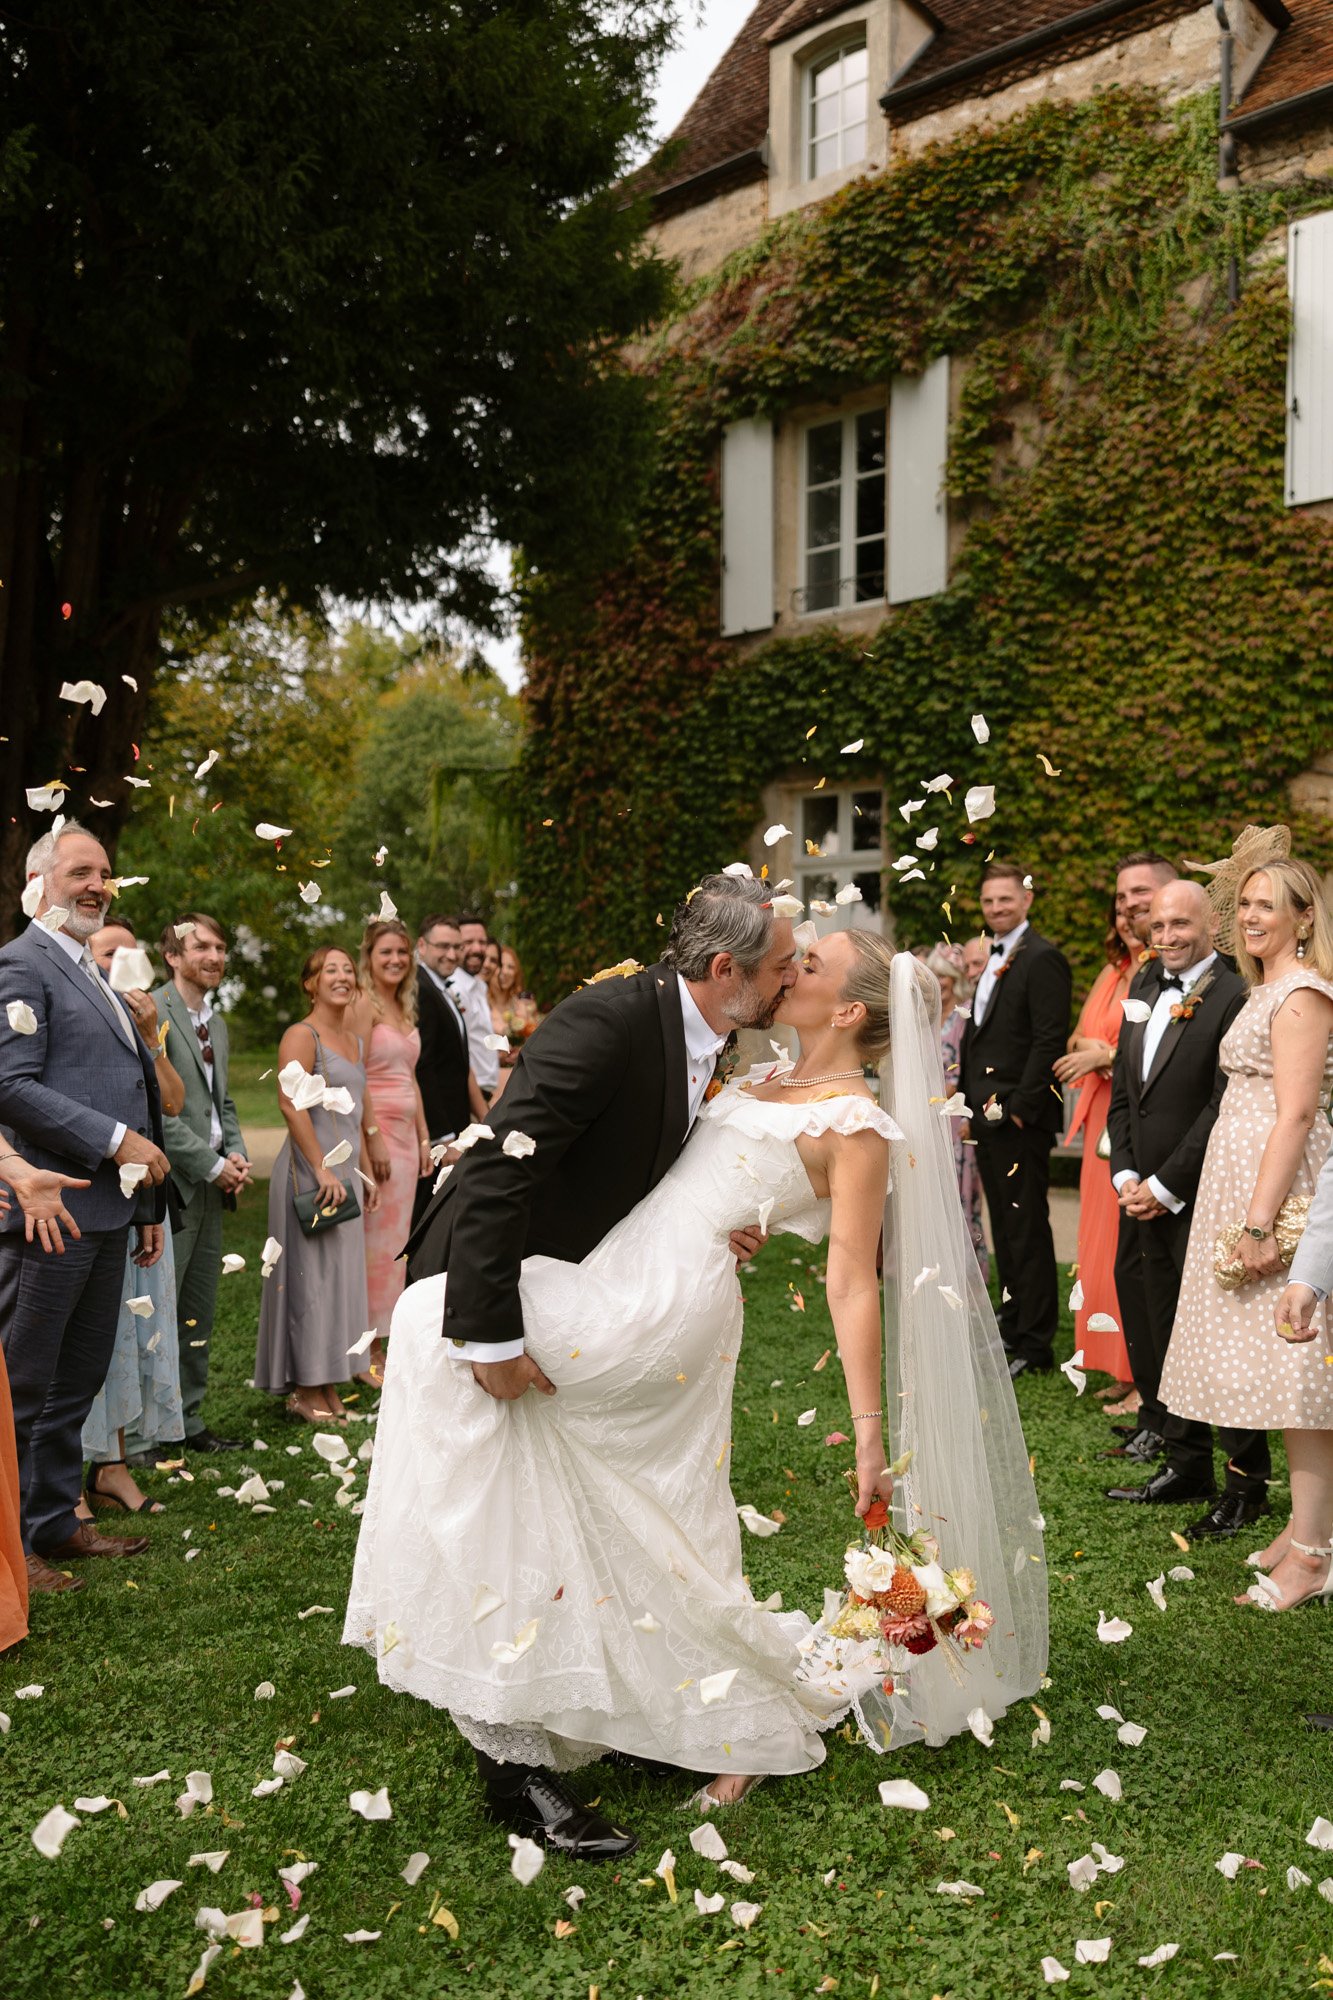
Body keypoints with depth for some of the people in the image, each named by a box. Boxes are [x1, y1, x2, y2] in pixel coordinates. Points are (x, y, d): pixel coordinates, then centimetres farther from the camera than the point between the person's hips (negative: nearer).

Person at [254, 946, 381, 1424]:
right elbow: (290, 1102, -20)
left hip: (344, 1170, 8)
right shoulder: (302, 1035, -9)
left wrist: (366, 1172, 19)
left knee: (341, 1278, 11)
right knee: (311, 1277, -3)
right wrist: (323, 1168, -23)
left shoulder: (355, 1042, 16)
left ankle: (327, 1387, 20)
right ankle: (305, 1392, 7)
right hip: (309, 1170, -8)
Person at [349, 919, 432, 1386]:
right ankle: (365, 1356, 4)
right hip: (375, 1128, -8)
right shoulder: (363, 1005, -10)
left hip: (406, 1132, 8)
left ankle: (381, 1344, 18)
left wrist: (423, 1137, 14)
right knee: (375, 1240, -4)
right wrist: (374, 1137, -20)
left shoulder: (404, 1008, 16)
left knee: (394, 1239, 10)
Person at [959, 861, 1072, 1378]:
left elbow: (1049, 1041, -18)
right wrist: (973, 1103, 14)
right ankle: (1012, 1328, 27)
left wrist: (1019, 1108, -20)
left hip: (1019, 1120, -9)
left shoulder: (1042, 958, -12)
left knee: (1028, 1231, -3)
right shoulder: (994, 959, 17)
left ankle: (1035, 1344, 5)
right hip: (987, 1117, 9)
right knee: (1004, 1230, 16)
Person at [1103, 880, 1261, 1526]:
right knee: (1164, 1340, 15)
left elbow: (1225, 1108, -17)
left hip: (1201, 1201, -7)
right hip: (1147, 1200, 8)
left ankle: (1245, 1481, 16)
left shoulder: (1234, 997, -13)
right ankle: (1188, 1466, 29)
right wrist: (1126, 1177, 4)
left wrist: (1166, 1186, -14)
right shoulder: (1147, 989, 13)